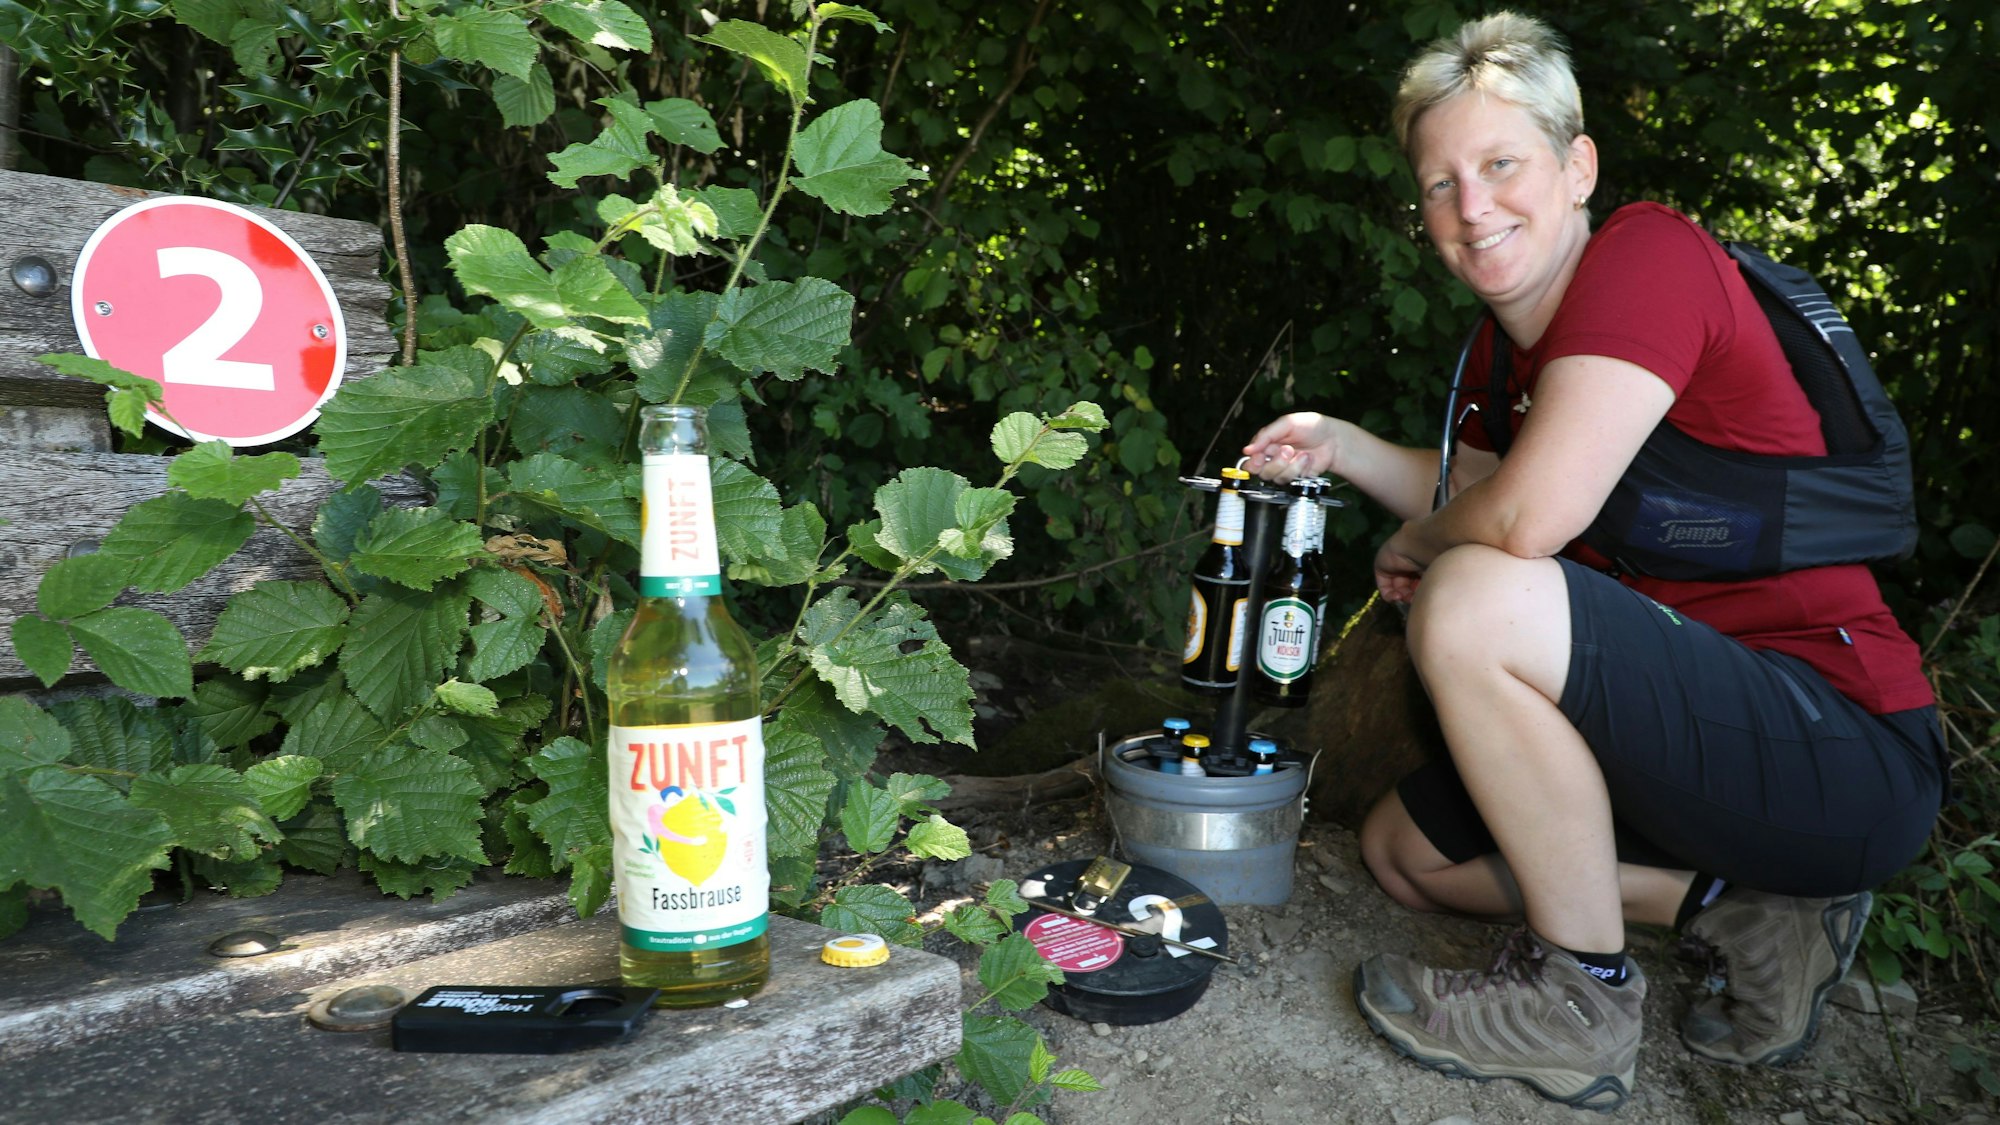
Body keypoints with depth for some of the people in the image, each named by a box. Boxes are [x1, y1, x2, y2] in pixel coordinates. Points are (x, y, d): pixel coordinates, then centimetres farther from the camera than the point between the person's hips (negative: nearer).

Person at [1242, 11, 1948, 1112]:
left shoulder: (1650, 254, -17)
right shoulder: (1503, 342, 8)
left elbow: (1527, 519, -30)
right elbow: (1469, 495, 23)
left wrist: (1410, 550, -8)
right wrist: (1342, 447, 8)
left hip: (1849, 757, -9)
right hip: (1708, 732, 9)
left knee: (1476, 600, -30)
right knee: (1402, 850, 12)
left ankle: (1580, 1005, -12)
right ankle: (1750, 908, 7)